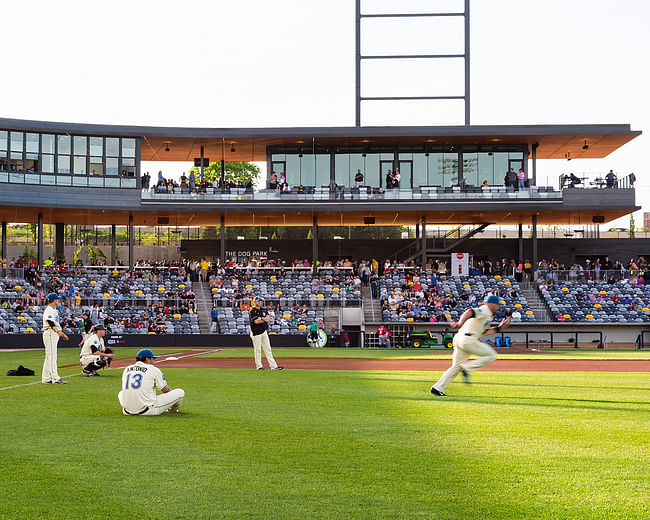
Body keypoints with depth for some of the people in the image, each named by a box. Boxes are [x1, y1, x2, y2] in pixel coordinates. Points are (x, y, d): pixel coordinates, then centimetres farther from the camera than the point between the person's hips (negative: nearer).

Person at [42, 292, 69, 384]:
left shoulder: (54, 310, 20)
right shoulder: (48, 310, -12)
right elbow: (50, 322, -25)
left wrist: (62, 333, 27)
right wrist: (57, 331, -39)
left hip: (54, 334, 11)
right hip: (49, 333, -11)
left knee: (49, 357, 10)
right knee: (51, 356, -12)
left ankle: (46, 379, 13)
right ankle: (55, 378, -16)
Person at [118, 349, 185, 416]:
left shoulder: (126, 369, 15)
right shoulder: (153, 369, 1)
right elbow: (166, 390, 9)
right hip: (148, 411, -6)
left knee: (121, 393, 42)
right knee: (180, 392, 7)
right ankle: (172, 409, 36)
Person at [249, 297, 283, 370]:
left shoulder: (264, 310, 13)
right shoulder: (252, 311, -8)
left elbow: (269, 319, 1)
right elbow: (256, 321, -20)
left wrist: (261, 318, -14)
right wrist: (265, 319, -8)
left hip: (264, 332, 6)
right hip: (256, 333, -6)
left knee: (268, 349, 5)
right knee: (257, 349, -1)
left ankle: (273, 365, 3)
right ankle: (259, 366, 8)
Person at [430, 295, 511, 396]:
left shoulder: (487, 315, 27)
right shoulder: (485, 310, -4)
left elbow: (484, 332, 30)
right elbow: (470, 312, -21)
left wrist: (499, 328, 28)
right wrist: (460, 324, -35)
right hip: (468, 339, -10)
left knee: (456, 366, 11)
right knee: (491, 355, -2)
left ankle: (438, 388, 6)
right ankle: (467, 368, -10)